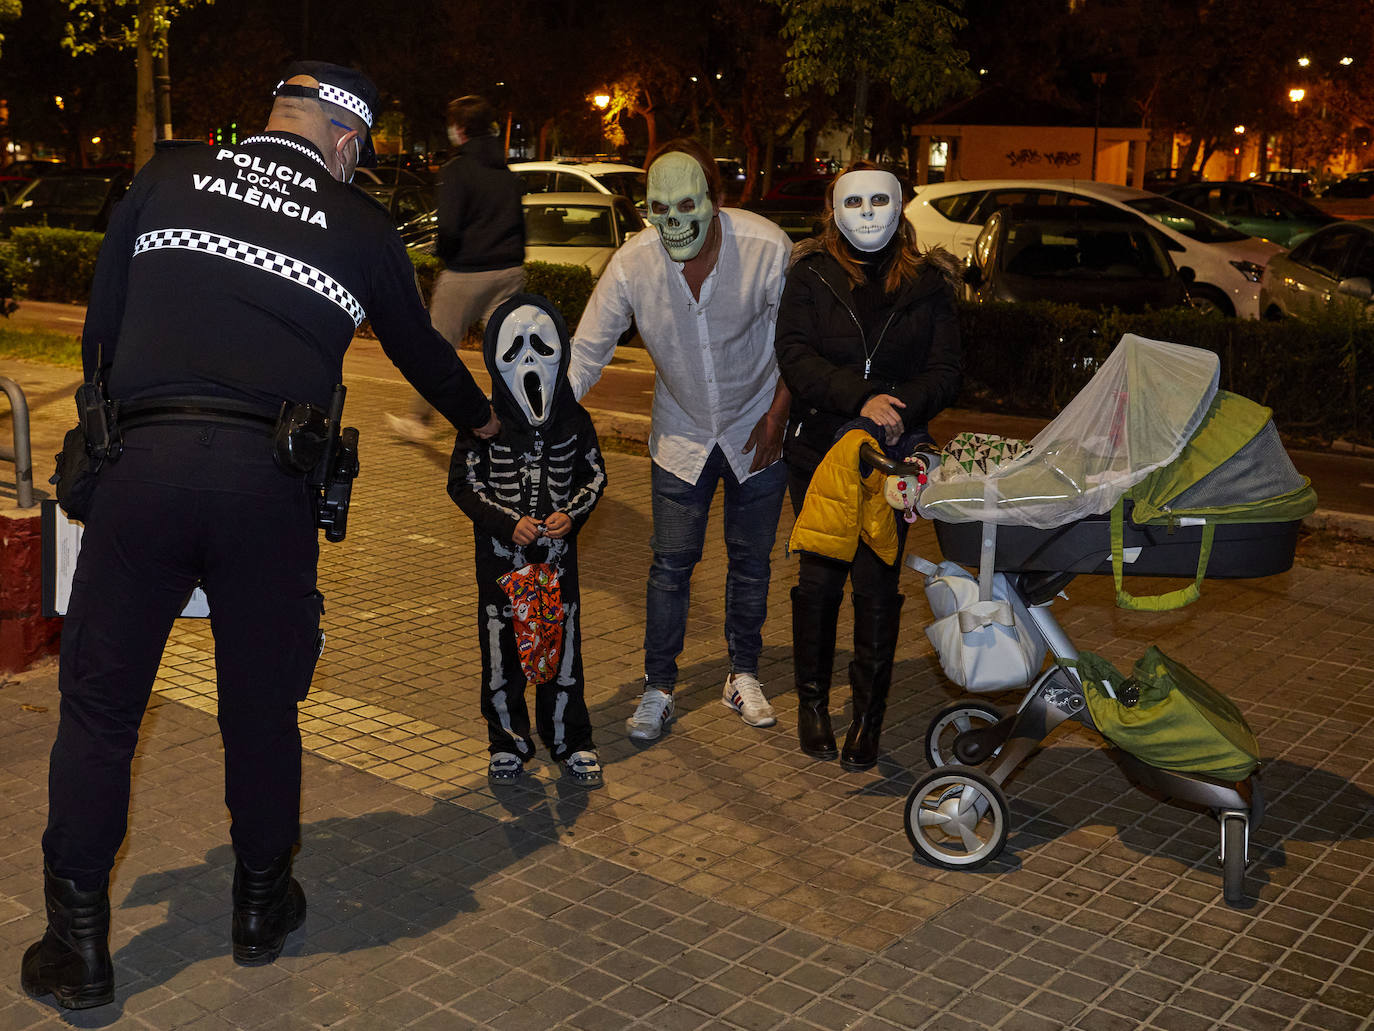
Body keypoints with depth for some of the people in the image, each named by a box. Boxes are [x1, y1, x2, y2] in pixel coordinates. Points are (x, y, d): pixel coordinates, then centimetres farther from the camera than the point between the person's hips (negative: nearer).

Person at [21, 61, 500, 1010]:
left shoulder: (167, 177, 12)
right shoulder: (361, 226, 12)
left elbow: (101, 325, 15)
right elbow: (419, 347, 26)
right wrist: (482, 418, 44)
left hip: (145, 461, 0)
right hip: (271, 479, 0)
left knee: (99, 702, 11)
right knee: (262, 704, 16)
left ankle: (78, 946, 17)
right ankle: (262, 908, 31)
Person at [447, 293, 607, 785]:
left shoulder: (574, 420, -2)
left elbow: (594, 476, 7)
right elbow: (463, 485, -5)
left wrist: (571, 514, -11)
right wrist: (508, 522, -16)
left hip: (558, 551, 1)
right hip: (500, 554, -1)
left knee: (562, 643, 6)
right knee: (502, 644, 7)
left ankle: (571, 741, 21)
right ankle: (508, 740, 24)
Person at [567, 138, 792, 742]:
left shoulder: (766, 248, -23)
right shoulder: (632, 265, -20)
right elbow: (585, 352, -12)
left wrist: (778, 415, -8)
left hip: (755, 430, 0)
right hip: (682, 434, 0)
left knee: (750, 558, 11)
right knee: (671, 562, 1)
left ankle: (744, 676, 29)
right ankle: (658, 688, 14)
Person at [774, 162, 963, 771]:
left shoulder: (927, 282, 6)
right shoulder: (811, 274, 3)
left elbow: (946, 369, 1)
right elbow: (794, 355, -9)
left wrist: (901, 407, -19)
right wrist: (862, 398, -22)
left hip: (894, 454, 0)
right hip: (819, 451, 0)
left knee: (877, 582, -1)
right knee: (820, 577, 5)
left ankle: (869, 714, 12)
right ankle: (812, 701, 22)